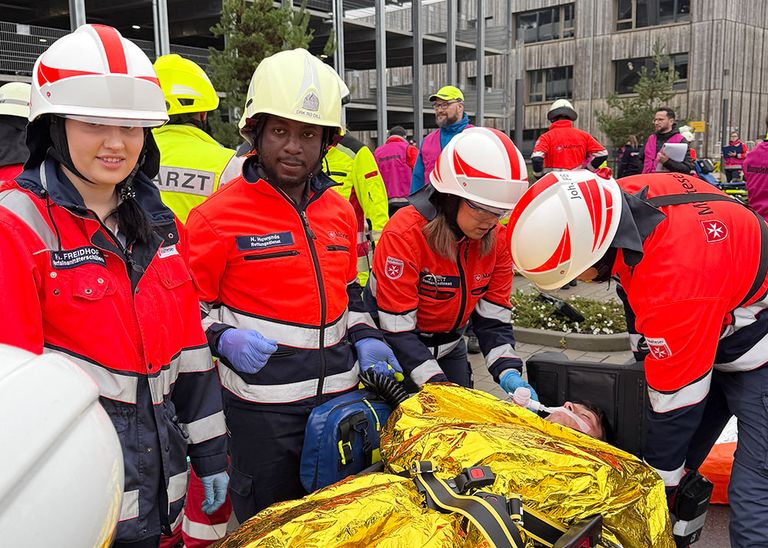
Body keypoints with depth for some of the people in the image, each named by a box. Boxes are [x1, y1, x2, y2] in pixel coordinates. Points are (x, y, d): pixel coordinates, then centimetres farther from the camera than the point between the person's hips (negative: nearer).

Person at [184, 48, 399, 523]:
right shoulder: (218, 216, -10)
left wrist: (364, 337, 3)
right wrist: (223, 339, -23)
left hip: (339, 393, 5)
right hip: (262, 404, -5)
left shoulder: (340, 210, 7)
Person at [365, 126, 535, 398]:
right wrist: (439, 388, -32)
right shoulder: (404, 234, -28)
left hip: (449, 349, 5)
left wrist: (508, 373, -23)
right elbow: (397, 330, -27)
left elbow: (494, 317, -7)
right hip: (396, 354, -5)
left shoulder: (497, 238, -10)